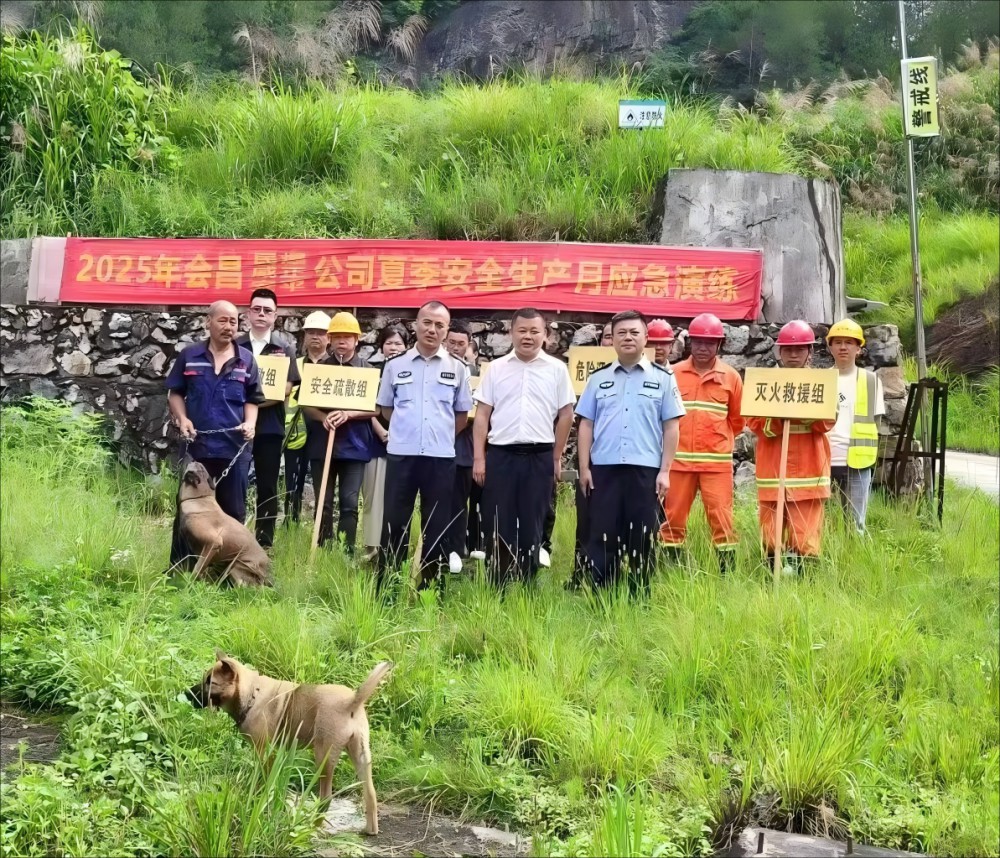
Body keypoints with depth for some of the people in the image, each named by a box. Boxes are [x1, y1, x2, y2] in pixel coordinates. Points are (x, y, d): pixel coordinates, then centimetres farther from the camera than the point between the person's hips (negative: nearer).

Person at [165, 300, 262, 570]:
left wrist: (250, 422, -7)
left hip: (234, 448, 1)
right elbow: (175, 392, 9)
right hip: (196, 446, -1)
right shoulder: (189, 355, 2)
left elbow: (252, 399, 10)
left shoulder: (246, 359, 5)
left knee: (233, 511, 7)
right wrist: (181, 418, -7)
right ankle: (178, 568, 14)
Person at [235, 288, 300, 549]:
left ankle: (264, 542, 9)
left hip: (269, 426, 0)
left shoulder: (285, 349, 7)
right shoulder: (234, 346, 8)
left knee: (267, 487, 3)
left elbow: (286, 388, -3)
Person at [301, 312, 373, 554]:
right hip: (321, 444, 1)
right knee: (323, 504, 4)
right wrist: (323, 417, -15)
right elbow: (305, 403, 4)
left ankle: (347, 552, 3)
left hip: (354, 445, -1)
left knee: (349, 503, -2)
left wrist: (347, 414, -17)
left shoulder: (366, 369, 4)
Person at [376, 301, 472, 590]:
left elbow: (462, 414, 13)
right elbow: (384, 408, 15)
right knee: (394, 523, 3)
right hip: (401, 455, 0)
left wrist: (440, 436, 6)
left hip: (441, 457, 0)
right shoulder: (395, 365, 5)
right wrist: (407, 429, 7)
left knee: (437, 526, 5)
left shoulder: (458, 368, 4)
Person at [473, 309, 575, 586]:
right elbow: (482, 414, 6)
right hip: (500, 455, 1)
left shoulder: (557, 369, 4)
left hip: (539, 456, 0)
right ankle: (496, 586, 11)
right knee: (496, 523, 2)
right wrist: (479, 458, 0)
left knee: (532, 525, 5)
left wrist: (556, 458, 6)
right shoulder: (496, 368, 6)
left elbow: (566, 414, 7)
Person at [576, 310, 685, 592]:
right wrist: (584, 468, 2)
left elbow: (671, 427, 3)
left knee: (641, 538, 4)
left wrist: (665, 471, -3)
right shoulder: (598, 378, 10)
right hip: (604, 468, 1)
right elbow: (586, 425, 10)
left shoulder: (663, 378, 5)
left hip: (645, 469, -1)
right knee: (602, 536, 3)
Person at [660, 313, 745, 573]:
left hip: (716, 460, -1)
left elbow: (737, 418, 13)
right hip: (679, 459, 1)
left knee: (721, 517, -3)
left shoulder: (730, 376, 4)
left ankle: (727, 570, 3)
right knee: (673, 516, 5)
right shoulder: (674, 373, 2)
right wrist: (677, 440, 12)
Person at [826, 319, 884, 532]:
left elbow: (875, 423, 8)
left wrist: (873, 459, -1)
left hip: (857, 462, 0)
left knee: (854, 524, 4)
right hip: (823, 460, 0)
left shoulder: (871, 381, 7)